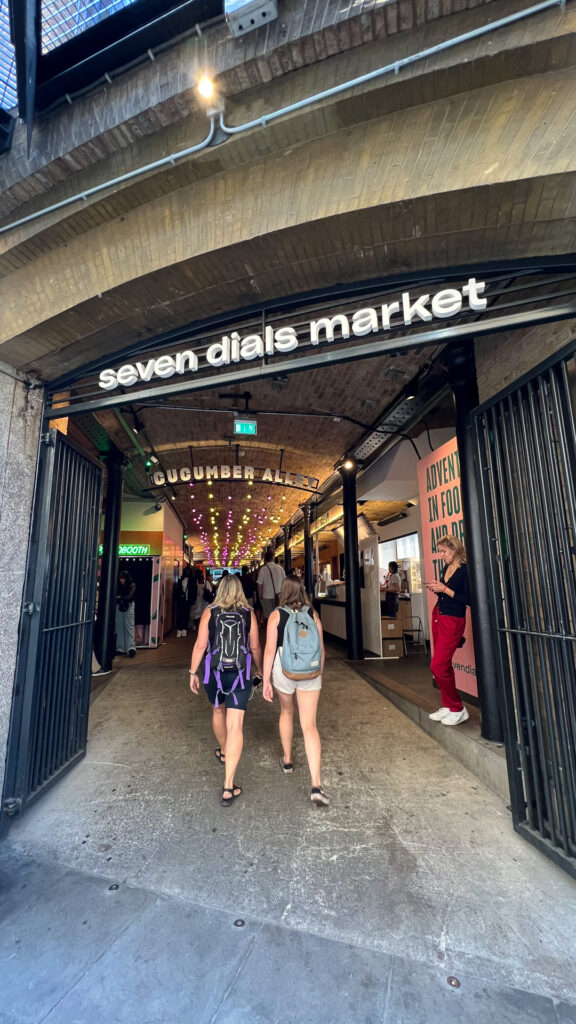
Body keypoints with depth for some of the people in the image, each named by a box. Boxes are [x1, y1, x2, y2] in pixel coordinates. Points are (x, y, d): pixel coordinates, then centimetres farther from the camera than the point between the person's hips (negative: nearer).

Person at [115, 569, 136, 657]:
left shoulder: (132, 585, -1)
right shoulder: (119, 586, 12)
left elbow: (129, 597, -9)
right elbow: (115, 595, 4)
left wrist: (120, 597, -2)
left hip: (128, 607, -4)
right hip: (119, 607, 4)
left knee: (129, 627, -7)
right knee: (119, 628, 1)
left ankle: (131, 648, -10)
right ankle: (120, 648, 7)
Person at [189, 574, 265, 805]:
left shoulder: (209, 612, -6)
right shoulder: (249, 614, -5)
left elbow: (200, 645, -7)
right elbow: (255, 647, -1)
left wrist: (193, 672, 4)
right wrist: (260, 671, 14)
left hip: (214, 672, 2)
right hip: (241, 674, -1)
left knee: (218, 711, 28)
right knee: (235, 726, 2)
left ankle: (224, 752, 51)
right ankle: (229, 785, 1)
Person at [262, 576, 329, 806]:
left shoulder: (276, 615, -6)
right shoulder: (312, 614, 0)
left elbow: (269, 649, -10)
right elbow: (321, 648, 4)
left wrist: (266, 679, -3)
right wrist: (319, 673, 18)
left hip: (283, 671, 0)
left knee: (286, 713, 26)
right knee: (309, 726, 5)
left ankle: (287, 760, 43)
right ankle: (316, 785, 0)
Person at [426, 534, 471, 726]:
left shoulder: (464, 570, -16)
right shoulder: (446, 568, 9)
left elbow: (469, 600, -21)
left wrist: (445, 589, -20)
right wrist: (436, 589, -1)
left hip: (453, 621, -8)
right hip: (438, 616, 8)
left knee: (438, 666, -7)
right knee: (444, 665, 14)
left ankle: (458, 709, 11)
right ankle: (447, 706, 26)